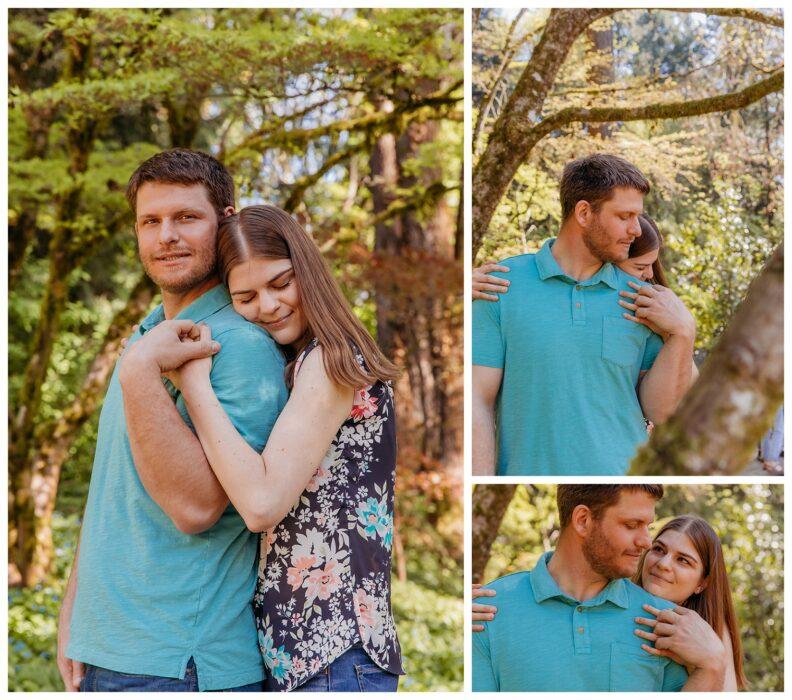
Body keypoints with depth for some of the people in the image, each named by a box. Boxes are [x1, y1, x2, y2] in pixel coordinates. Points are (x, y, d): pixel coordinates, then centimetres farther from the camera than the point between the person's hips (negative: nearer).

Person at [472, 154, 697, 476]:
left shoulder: (640, 300, 5)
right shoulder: (503, 286, -1)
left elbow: (659, 412, 4)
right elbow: (478, 401, -4)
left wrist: (683, 334, -7)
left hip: (624, 473, 2)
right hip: (529, 468, -2)